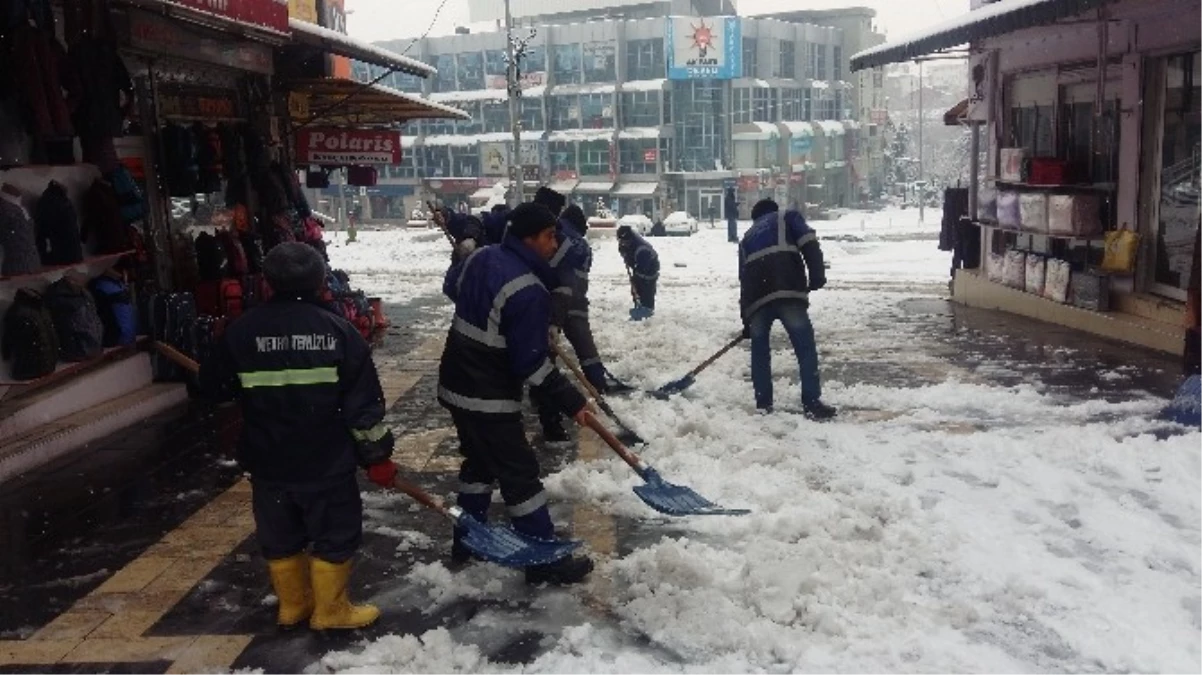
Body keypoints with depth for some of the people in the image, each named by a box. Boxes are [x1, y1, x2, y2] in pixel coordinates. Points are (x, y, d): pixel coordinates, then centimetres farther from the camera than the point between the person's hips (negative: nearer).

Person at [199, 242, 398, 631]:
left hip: (267, 461, 3)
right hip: (326, 462, -3)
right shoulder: (337, 330, -10)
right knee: (335, 534, 12)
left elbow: (214, 387, 10)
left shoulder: (242, 331, -4)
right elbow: (364, 402, -9)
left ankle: (292, 605, 32)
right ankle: (330, 610, 19)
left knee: (279, 536, 19)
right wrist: (377, 454, -1)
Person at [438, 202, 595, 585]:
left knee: (479, 462, 23)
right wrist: (570, 400, -15)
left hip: (457, 383, 9)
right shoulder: (529, 292, -25)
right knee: (520, 474, 0)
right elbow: (531, 363, -24)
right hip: (489, 397, -9)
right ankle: (545, 562, 8)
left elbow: (451, 286, 22)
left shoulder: (482, 258, 1)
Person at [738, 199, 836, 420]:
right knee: (805, 347, 0)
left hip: (756, 299, 4)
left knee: (759, 350, 18)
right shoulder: (787, 218, 24)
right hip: (787, 293, -4)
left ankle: (763, 403, 19)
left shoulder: (747, 238, 34)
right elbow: (808, 242, 1)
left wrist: (746, 321, 32)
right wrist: (817, 274, -5)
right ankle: (812, 403, -4)